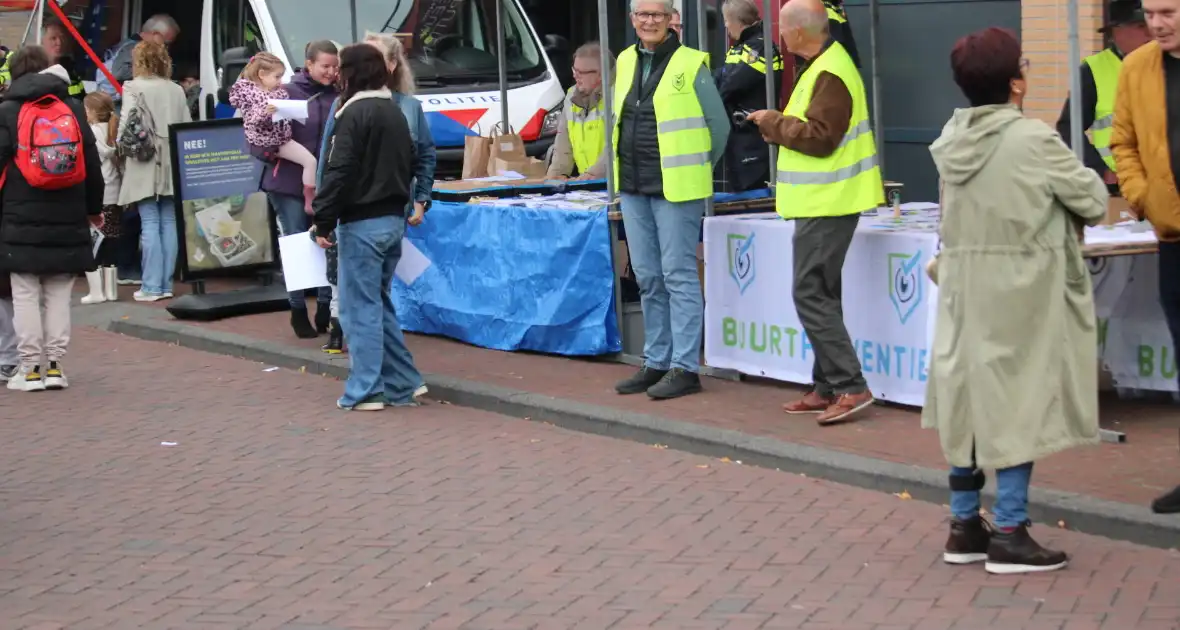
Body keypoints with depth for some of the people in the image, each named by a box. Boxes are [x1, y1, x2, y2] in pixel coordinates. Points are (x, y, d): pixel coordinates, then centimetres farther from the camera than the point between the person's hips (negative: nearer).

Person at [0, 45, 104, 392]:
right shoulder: (74, 110, 6)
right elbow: (92, 164, 9)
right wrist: (93, 207, 21)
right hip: (67, 222, 3)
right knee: (58, 296, 10)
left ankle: (31, 368, 1)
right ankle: (54, 366, 9)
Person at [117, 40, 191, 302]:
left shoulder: (133, 87, -5)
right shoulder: (176, 90, 8)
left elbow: (126, 123, -10)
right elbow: (188, 125, 7)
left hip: (145, 165, -4)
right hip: (172, 164, 4)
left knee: (150, 224, -3)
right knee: (168, 223, 7)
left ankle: (152, 286, -4)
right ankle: (166, 283, 9)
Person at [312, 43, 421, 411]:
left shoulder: (354, 113, -13)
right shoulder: (395, 112, 14)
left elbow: (339, 172, -19)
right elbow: (409, 165, 21)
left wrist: (324, 221, -15)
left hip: (362, 222, -8)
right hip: (394, 218, 8)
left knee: (360, 307, -3)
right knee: (379, 303, 16)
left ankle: (365, 391, -2)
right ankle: (401, 384, 16)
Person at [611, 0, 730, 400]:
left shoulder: (691, 65, -8)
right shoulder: (626, 62, 10)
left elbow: (719, 125, -2)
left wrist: (697, 169, 5)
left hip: (675, 187, -6)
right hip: (633, 187, 6)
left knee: (678, 276, -5)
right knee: (648, 278, 11)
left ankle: (685, 367, -2)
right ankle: (656, 362, 19)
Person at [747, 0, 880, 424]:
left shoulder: (829, 75, -19)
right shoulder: (823, 65, 15)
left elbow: (819, 138, -23)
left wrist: (773, 123, -12)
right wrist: (778, 127, 6)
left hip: (826, 203, -11)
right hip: (824, 200, 11)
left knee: (811, 295, -11)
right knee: (820, 294, 14)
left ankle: (849, 387, -10)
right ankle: (826, 388, 19)